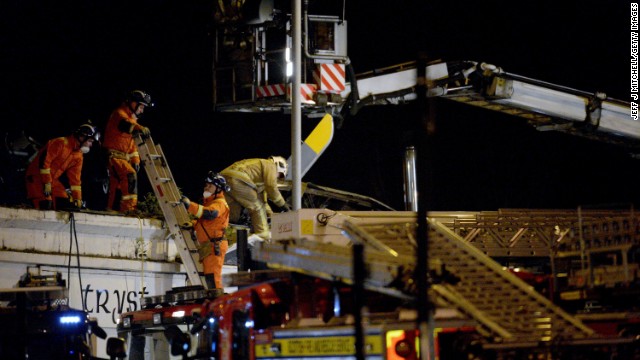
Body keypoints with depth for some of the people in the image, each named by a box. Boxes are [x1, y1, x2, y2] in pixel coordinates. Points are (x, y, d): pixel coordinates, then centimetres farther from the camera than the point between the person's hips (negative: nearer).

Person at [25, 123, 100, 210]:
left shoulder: (78, 156, 7)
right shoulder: (60, 143, -20)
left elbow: (74, 178, 11)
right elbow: (44, 161, -23)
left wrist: (77, 198, 6)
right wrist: (47, 182, -22)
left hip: (52, 179, 8)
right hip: (37, 176, -8)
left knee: (65, 203, -2)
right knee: (46, 205, -22)